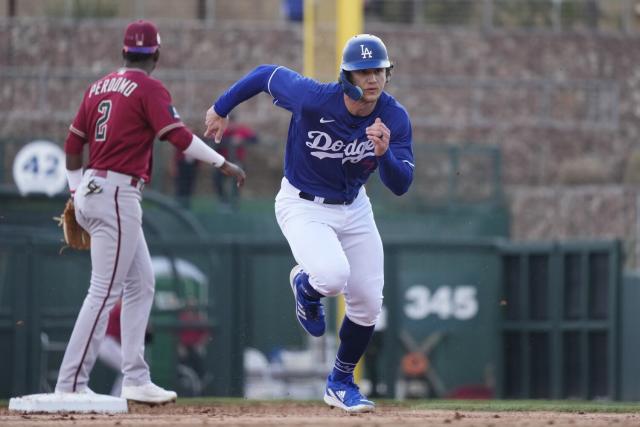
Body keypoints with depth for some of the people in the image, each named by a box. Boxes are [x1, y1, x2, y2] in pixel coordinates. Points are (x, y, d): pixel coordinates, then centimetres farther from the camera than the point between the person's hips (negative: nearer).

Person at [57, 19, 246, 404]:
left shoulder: (99, 87, 14)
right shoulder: (150, 89, -8)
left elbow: (73, 144, 16)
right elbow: (178, 136, -19)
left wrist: (76, 190, 23)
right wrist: (223, 163, -17)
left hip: (91, 190, 9)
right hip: (118, 195, -9)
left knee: (141, 283, 15)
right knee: (105, 291, -8)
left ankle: (136, 380, 13)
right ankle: (71, 385, -11)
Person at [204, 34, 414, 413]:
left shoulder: (395, 118, -16)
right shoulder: (313, 98, -27)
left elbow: (401, 185, -17)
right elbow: (267, 75, -10)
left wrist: (384, 152, -39)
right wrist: (221, 108, 3)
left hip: (353, 207, 4)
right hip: (304, 206, -4)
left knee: (368, 303, 4)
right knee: (332, 275, -30)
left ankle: (341, 383, 28)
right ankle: (306, 285, 10)